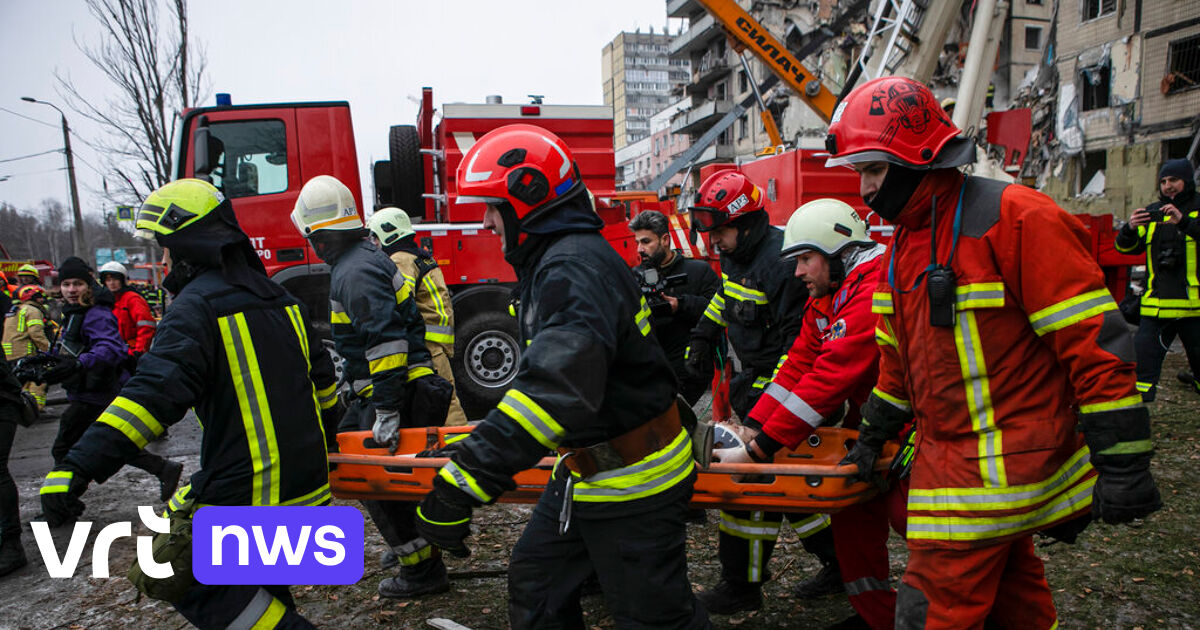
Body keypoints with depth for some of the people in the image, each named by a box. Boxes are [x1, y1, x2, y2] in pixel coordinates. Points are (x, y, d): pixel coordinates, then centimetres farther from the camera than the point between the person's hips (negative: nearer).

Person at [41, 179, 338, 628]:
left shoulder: (196, 306, -13)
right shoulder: (276, 296, 12)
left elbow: (157, 390, -27)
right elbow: (321, 375, 20)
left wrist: (80, 466, -29)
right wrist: (323, 433, 34)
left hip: (245, 487, -8)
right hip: (305, 475, 8)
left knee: (185, 578, 6)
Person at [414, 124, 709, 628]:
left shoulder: (577, 265, -26)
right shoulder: (551, 262, 9)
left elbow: (558, 385, -40)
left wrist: (462, 483, -42)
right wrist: (486, 440, 26)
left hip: (634, 481, -10)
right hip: (587, 472, 10)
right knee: (535, 583, 20)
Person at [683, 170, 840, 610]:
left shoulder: (780, 262, -24)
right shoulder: (736, 254, 6)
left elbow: (800, 342, -24)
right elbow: (723, 297, 27)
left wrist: (765, 393, -25)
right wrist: (701, 339, 23)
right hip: (756, 375, 9)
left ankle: (742, 587, 8)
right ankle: (838, 561, 28)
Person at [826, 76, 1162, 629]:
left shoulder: (1015, 217, -15)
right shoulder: (904, 242, 11)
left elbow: (1094, 340, -17)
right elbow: (899, 357, 21)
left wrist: (1122, 462, -16)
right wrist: (874, 436, 24)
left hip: (1005, 467, -8)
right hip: (948, 455, 8)